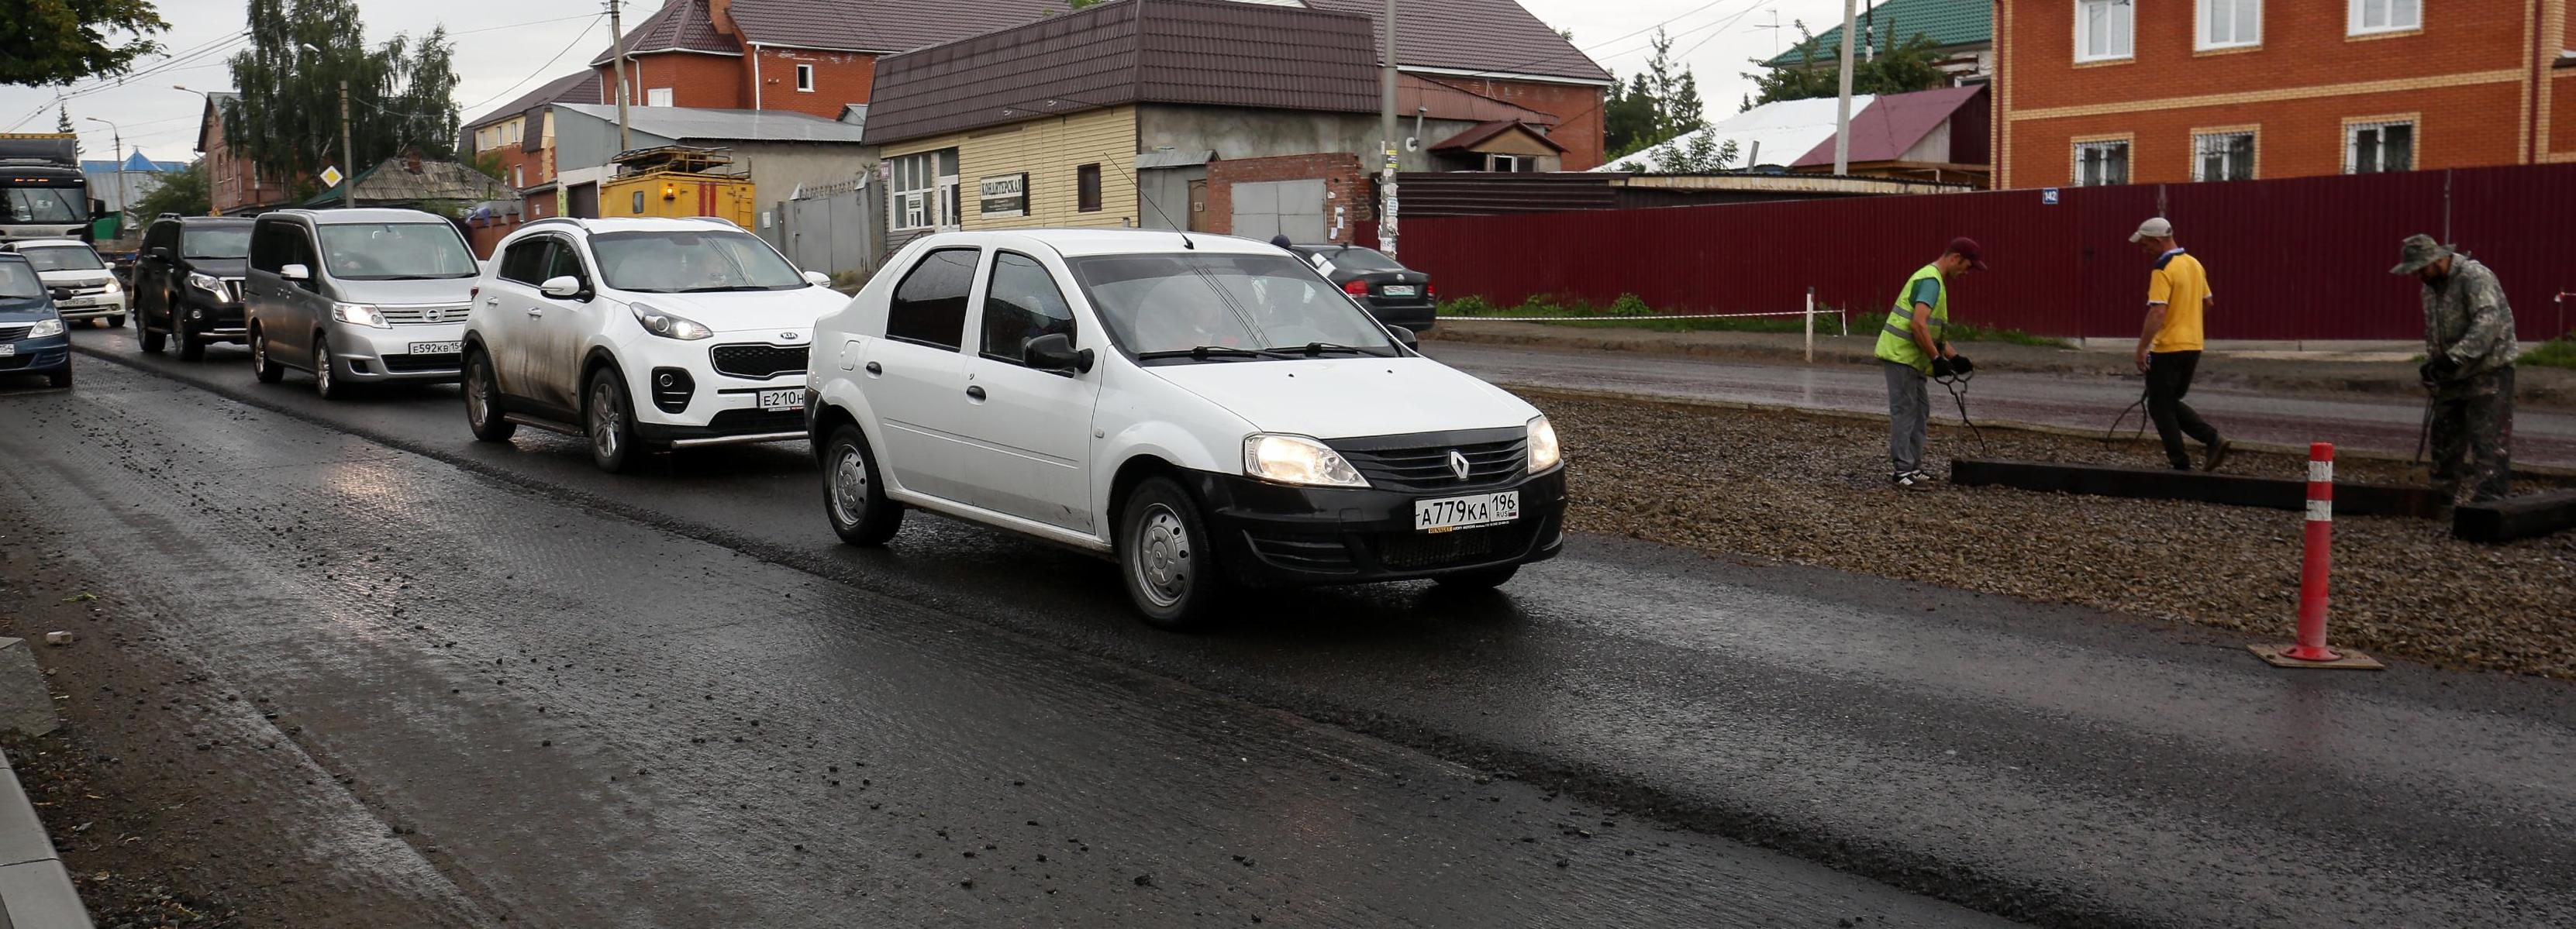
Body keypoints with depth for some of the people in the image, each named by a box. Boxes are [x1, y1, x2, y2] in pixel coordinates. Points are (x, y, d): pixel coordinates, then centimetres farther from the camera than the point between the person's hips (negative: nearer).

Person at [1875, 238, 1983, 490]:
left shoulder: (1934, 279, 17)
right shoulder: (1931, 280, -16)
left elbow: (1933, 329, 23)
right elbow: (1918, 324, -27)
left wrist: (1954, 357, 16)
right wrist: (1937, 358, -22)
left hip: (1910, 357, 10)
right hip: (1900, 355, -10)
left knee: (1920, 410, 13)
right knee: (1905, 411, -8)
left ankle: (1913, 467, 18)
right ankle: (1903, 472, -6)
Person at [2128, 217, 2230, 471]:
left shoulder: (2163, 270, -17)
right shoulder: (2194, 264, 10)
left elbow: (2157, 313, -24)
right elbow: (2208, 302, 20)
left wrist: (2142, 348, -20)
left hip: (2167, 348, -8)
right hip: (2193, 346, 8)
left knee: (2160, 406, 4)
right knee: (2172, 403, 19)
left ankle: (2180, 462, 3)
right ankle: (2212, 439, 3)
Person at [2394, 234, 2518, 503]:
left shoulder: (2475, 277, -16)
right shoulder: (2430, 288, 12)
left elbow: (2488, 322, -29)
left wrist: (2455, 358, -35)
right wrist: (2431, 363, 4)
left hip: (2488, 372, -9)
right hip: (2453, 378, 9)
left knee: (2487, 441, -12)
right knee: (2444, 440, 12)